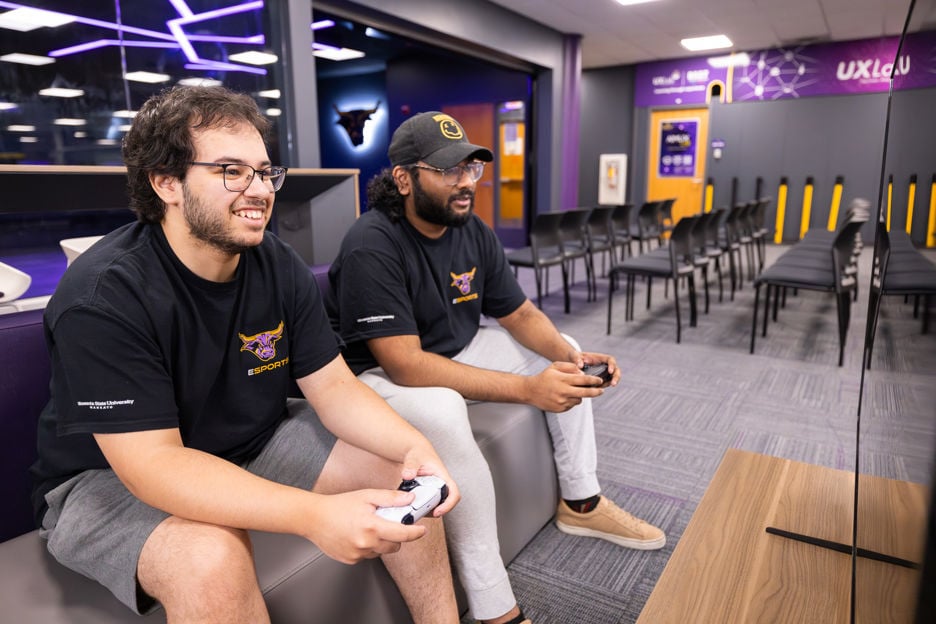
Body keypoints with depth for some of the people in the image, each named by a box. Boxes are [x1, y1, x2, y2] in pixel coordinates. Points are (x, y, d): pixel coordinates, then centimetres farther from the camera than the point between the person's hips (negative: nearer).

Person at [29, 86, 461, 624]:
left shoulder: (281, 267, -7)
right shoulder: (103, 296, -25)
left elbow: (334, 387, -7)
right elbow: (153, 462, -31)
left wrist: (415, 445, -27)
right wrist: (316, 514, -44)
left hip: (255, 444, 6)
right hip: (111, 480, -5)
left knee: (406, 472, -6)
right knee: (211, 558, -37)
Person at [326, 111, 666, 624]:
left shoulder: (474, 232, -3)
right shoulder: (372, 247, -26)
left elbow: (520, 314, 3)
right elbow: (404, 364, -33)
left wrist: (571, 355, -19)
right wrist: (527, 389, -37)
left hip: (454, 351, 8)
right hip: (377, 373, -8)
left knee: (567, 357, 5)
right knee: (443, 413, -40)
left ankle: (581, 503, 16)